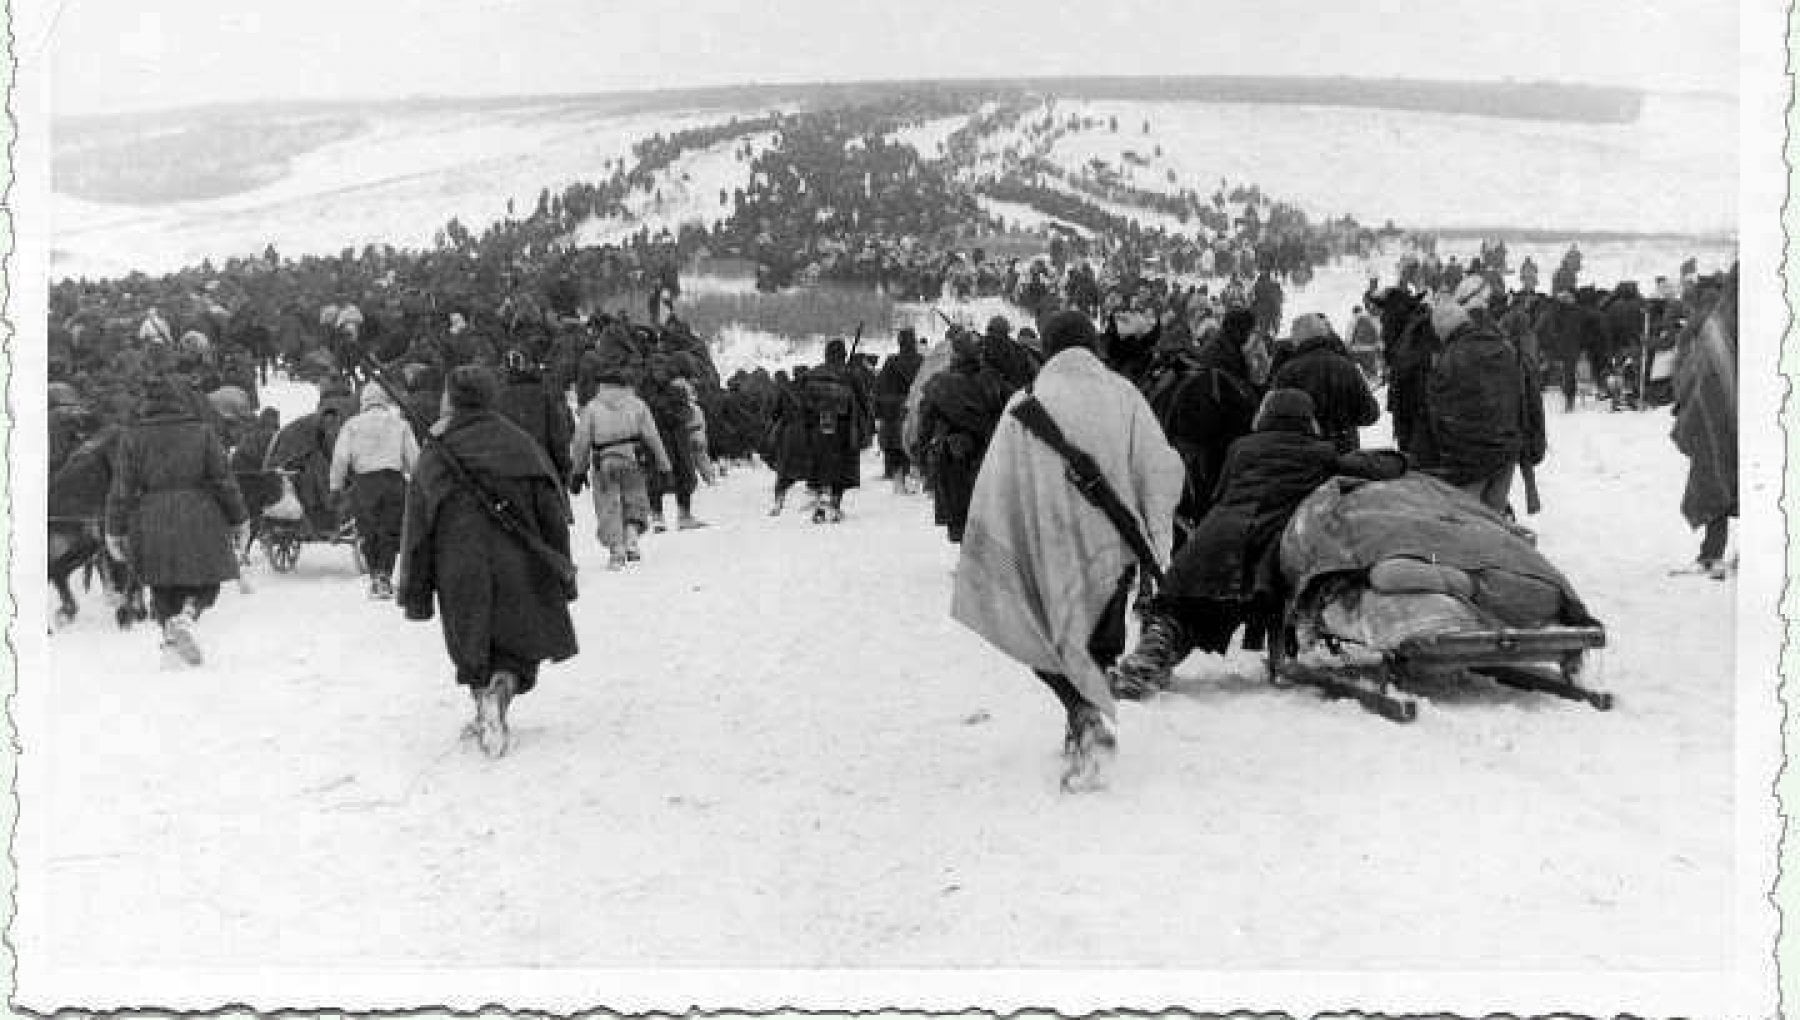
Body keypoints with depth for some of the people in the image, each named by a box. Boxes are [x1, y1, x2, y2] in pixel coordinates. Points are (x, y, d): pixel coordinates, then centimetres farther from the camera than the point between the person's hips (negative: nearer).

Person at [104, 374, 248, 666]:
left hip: (152, 523, 2)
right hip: (199, 518, -2)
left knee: (163, 587, 15)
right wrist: (236, 518, 10)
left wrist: (115, 530, 5)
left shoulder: (133, 438, 3)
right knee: (205, 579, 9)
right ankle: (188, 616, -17)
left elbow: (122, 489, 0)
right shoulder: (202, 433, -1)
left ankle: (170, 640, 9)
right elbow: (224, 480, 0)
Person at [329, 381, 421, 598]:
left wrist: (336, 486, 6)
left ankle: (375, 575, 4)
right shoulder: (399, 423, 9)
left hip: (364, 481, 0)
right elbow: (413, 457, 6)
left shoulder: (353, 424, 6)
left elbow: (340, 458, 0)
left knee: (368, 533, 9)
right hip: (394, 480, 0)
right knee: (391, 531, 7)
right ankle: (385, 574, -2)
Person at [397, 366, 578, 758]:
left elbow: (417, 530, 2)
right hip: (519, 570, 0)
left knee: (474, 647, 17)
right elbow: (554, 515, 1)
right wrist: (563, 576, 7)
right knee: (522, 644, 10)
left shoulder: (434, 457, 1)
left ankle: (486, 717, 14)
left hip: (461, 576, 1)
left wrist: (415, 594, 8)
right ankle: (503, 687, -17)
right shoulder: (521, 445, 2)